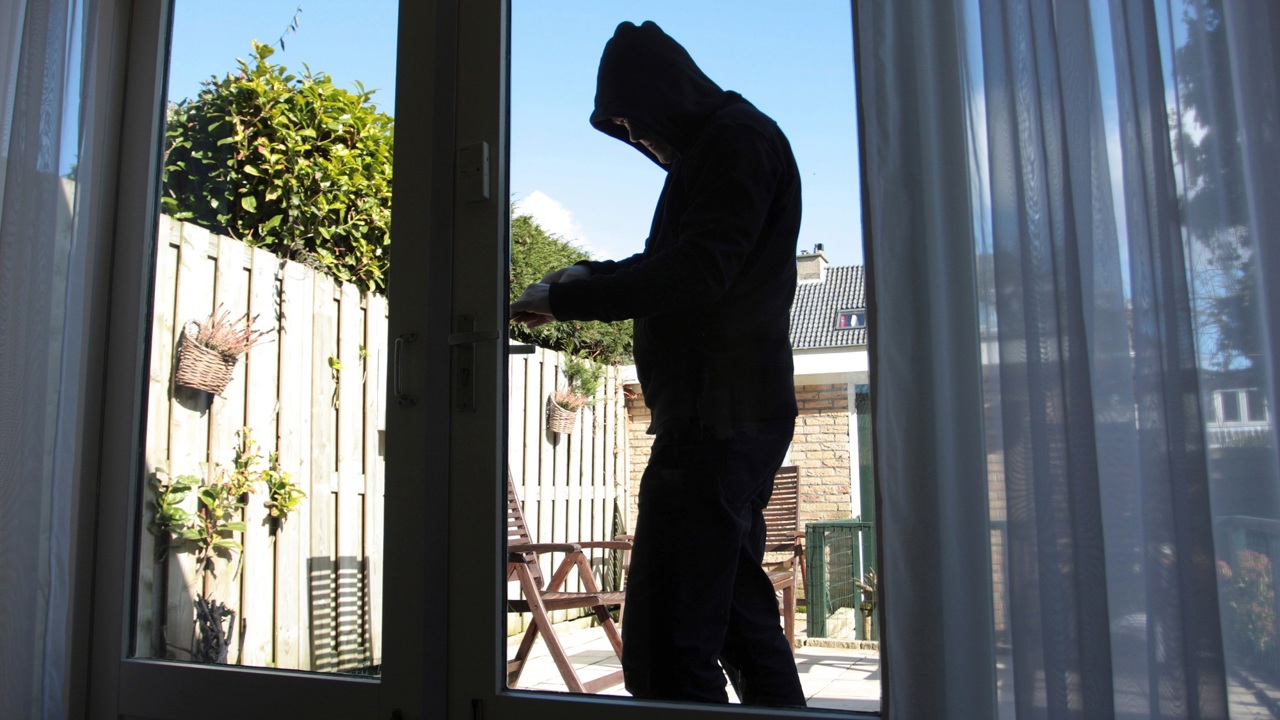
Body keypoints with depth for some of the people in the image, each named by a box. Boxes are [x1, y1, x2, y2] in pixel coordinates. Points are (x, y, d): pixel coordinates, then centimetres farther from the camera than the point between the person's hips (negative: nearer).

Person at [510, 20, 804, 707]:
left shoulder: (737, 139, -8)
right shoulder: (724, 145, 23)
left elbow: (693, 277, -21)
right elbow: (678, 262, 31)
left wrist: (564, 299, -13)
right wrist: (594, 274, 16)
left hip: (716, 417, -11)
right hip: (736, 420, 11)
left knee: (665, 647, -13)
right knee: (741, 620, 20)